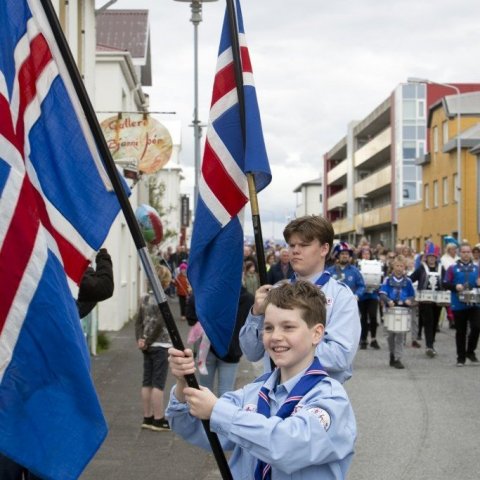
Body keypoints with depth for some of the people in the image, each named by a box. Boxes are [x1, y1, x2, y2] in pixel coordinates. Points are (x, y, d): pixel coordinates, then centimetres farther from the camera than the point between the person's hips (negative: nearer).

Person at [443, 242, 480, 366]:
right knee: (460, 331, 6)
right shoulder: (453, 268, 0)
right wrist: (455, 287, -20)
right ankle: (461, 357, 17)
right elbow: (445, 284, -3)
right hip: (458, 305, -1)